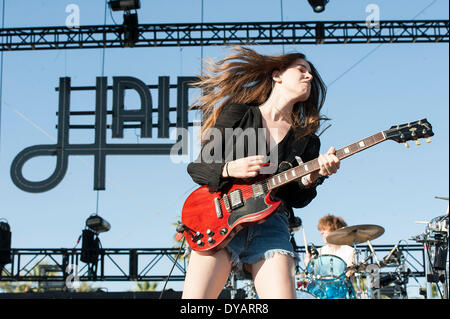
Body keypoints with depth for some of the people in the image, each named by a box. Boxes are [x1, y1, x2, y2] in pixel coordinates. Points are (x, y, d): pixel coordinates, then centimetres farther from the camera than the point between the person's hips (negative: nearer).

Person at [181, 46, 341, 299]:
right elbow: (197, 167, 7)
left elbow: (295, 200, 11)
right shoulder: (238, 114, 9)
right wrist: (229, 170, -13)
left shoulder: (307, 139, 16)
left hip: (270, 222, 3)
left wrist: (310, 178, -10)